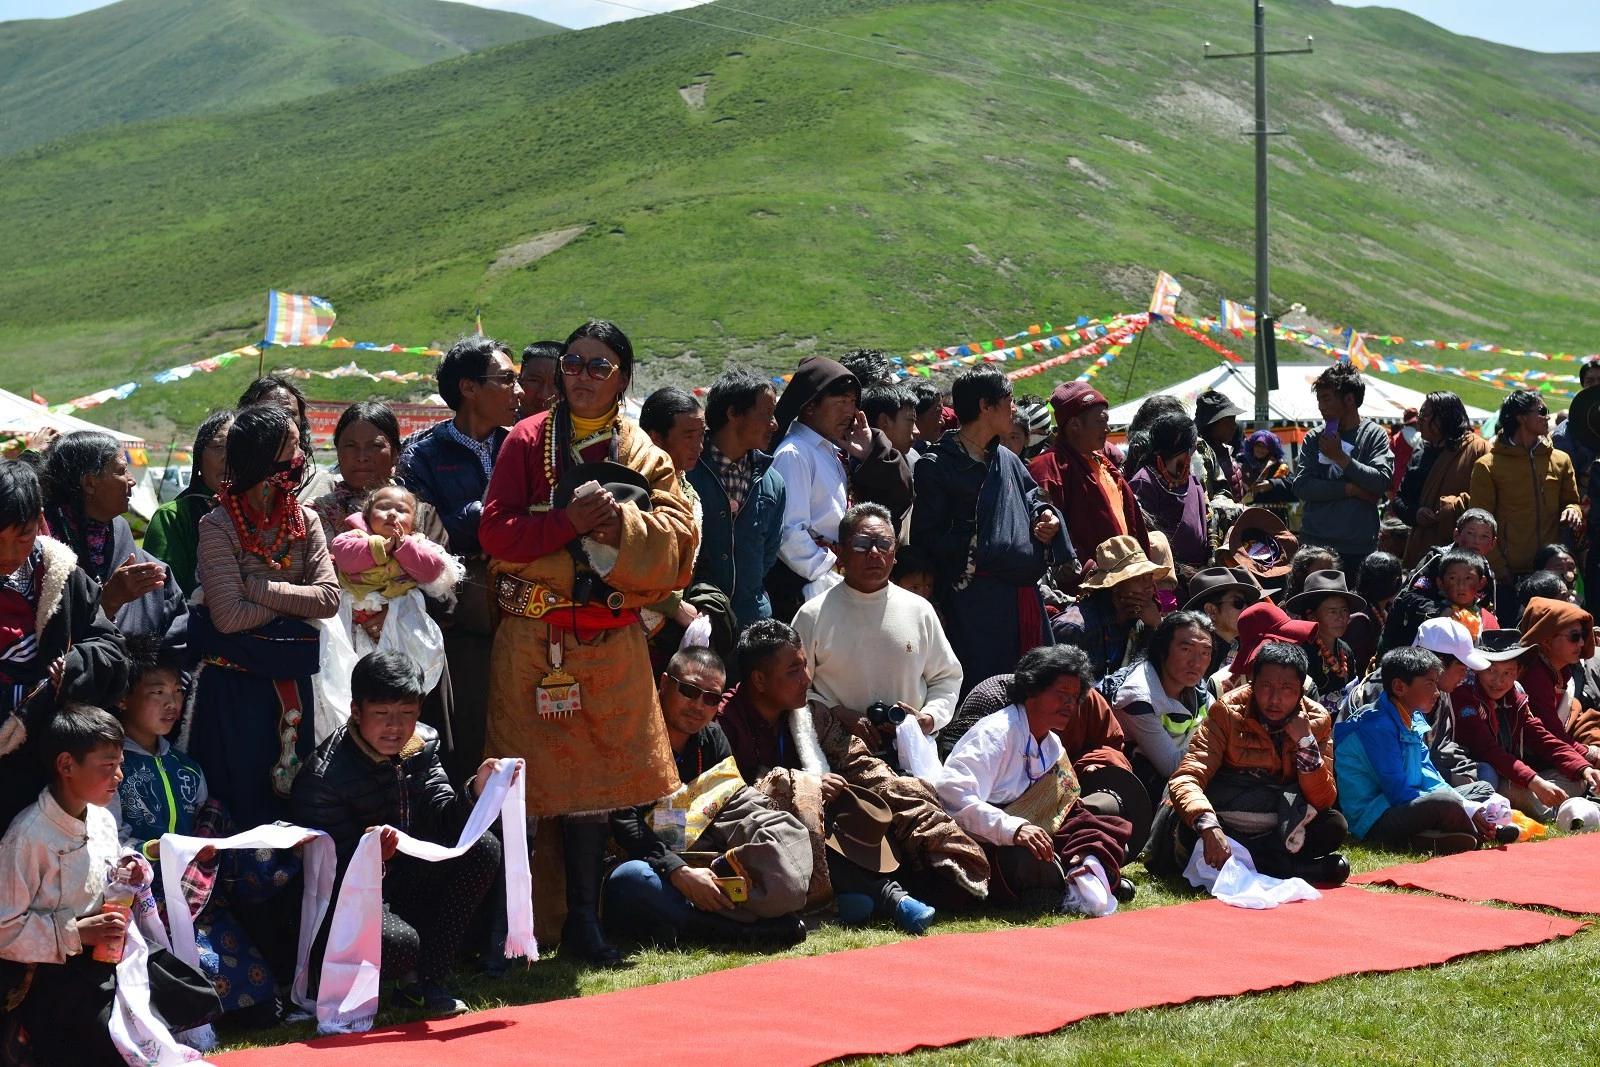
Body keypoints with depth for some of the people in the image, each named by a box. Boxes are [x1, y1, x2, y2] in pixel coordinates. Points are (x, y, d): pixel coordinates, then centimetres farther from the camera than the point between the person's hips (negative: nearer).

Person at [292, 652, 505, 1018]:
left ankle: (423, 981, -7)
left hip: (402, 884, 7)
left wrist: (476, 792, -26)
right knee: (398, 944, -37)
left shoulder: (421, 745, 0)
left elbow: (442, 820, -6)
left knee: (483, 848, -10)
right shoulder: (323, 776, -22)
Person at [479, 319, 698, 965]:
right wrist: (570, 522, -18)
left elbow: (678, 534, 0)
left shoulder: (642, 454, 10)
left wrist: (620, 521, -16)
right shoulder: (529, 441, 2)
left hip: (610, 641, 3)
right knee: (526, 777, -2)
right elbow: (496, 531, -7)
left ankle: (583, 922, 16)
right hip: (532, 640, -3)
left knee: (593, 778, 7)